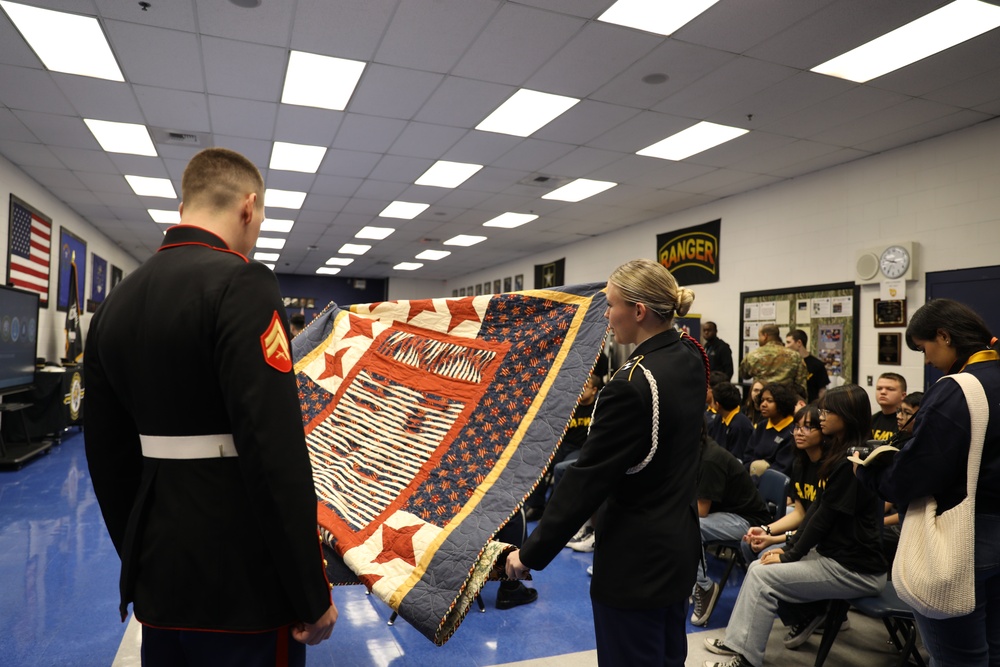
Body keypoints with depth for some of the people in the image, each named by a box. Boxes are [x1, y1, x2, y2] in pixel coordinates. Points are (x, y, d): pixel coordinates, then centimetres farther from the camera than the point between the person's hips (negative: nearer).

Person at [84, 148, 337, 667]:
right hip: (243, 582, -7)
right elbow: (275, 453, -25)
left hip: (160, 576, 7)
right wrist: (312, 595, -16)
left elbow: (107, 454, 11)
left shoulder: (116, 302, 6)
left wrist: (139, 559, 22)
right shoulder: (241, 283, -18)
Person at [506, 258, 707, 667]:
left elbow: (588, 478, -23)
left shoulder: (632, 385, -27)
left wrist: (531, 553, -13)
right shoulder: (691, 357, -1)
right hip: (679, 541, 9)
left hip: (636, 556, -9)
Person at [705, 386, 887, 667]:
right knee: (759, 565, 3)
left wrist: (790, 556, -11)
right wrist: (789, 546, 4)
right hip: (832, 552, 9)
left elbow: (826, 515, -19)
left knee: (762, 575, -12)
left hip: (855, 569, -9)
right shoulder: (838, 453, 10)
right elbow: (817, 507, 10)